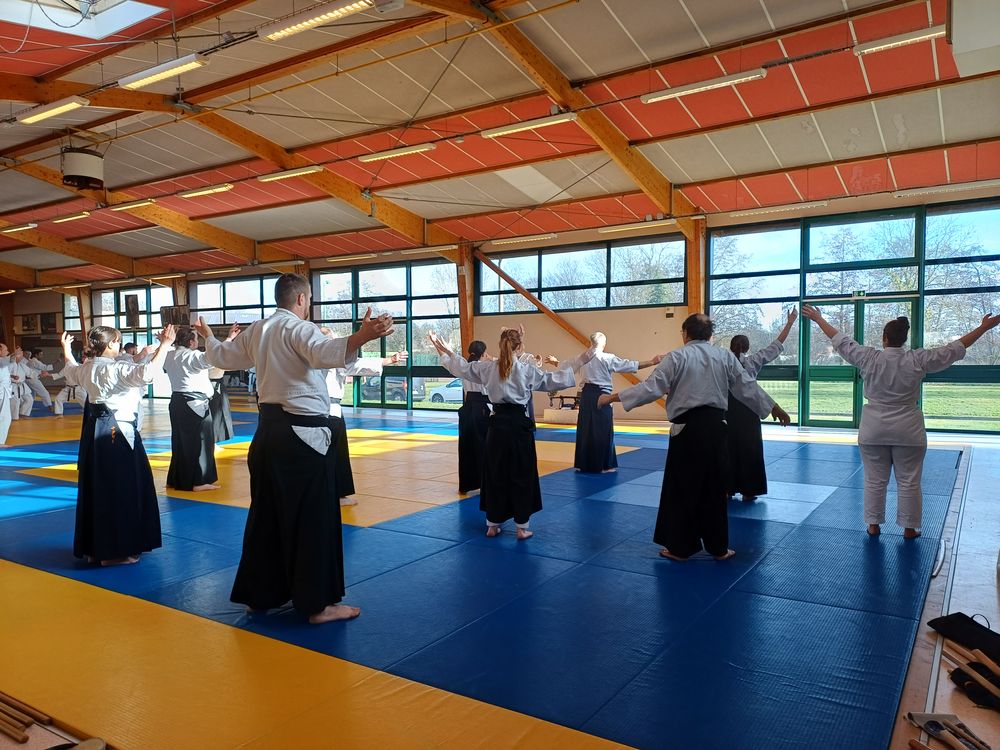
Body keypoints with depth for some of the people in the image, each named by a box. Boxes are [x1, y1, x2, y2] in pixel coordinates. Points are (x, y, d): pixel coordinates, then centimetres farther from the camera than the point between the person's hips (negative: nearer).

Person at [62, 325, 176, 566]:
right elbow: (148, 373, -32)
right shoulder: (117, 369, -18)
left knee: (95, 489, 16)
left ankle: (93, 547, 26)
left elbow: (71, 369, 34)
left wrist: (66, 349, 50)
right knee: (120, 491, -3)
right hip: (117, 431, -10)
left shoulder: (86, 369, 10)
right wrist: (164, 345, -29)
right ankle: (115, 551, 2)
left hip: (94, 430, 10)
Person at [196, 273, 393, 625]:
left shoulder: (255, 331, 13)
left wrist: (208, 337, 50)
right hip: (303, 433, -9)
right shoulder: (300, 328, -11)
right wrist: (362, 337, -51)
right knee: (313, 519, -1)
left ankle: (259, 593, 29)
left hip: (269, 430, 9)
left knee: (266, 514, 18)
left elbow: (221, 356, 28)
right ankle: (318, 603, 6)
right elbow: (325, 353, -33)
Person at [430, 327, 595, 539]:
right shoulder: (528, 370, -8)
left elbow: (462, 368, 14)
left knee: (495, 474, 13)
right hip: (519, 425, -3)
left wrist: (446, 353, 29)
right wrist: (579, 362, 6)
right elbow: (555, 380, -2)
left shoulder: (487, 368, 0)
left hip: (497, 424, 3)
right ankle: (522, 527, 13)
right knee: (522, 476, 7)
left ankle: (493, 524, 21)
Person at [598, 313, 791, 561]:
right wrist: (775, 408, 24)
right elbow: (748, 387, 11)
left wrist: (613, 397, -5)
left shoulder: (677, 357, -6)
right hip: (715, 426, 4)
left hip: (688, 428, -4)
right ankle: (718, 548, 21)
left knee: (681, 488, 7)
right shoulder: (725, 357, 7)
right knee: (714, 488, 13)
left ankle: (679, 546, 14)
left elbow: (650, 388, -11)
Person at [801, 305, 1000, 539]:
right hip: (908, 432, 0)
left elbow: (840, 340, 2)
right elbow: (956, 348, 1)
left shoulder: (869, 358, -8)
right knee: (909, 481, 10)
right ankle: (909, 528, 19)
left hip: (874, 431, 1)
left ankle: (873, 525, 20)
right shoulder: (918, 360, -8)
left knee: (875, 480, 10)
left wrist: (818, 319, 13)